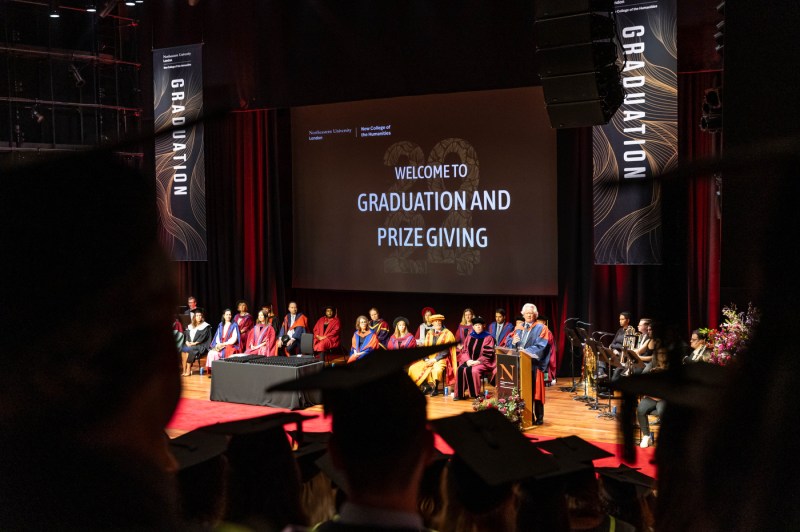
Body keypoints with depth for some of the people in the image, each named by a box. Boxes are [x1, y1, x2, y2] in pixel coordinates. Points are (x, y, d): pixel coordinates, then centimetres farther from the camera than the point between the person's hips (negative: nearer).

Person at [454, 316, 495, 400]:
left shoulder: (488, 338, -1)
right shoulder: (469, 337, 13)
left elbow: (488, 354, -8)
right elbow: (464, 351, 10)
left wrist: (477, 361, -18)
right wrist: (468, 360, -9)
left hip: (482, 363, -5)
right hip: (469, 361, 5)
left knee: (473, 371, -34)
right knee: (460, 370, -23)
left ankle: (475, 394, -23)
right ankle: (460, 394, -18)